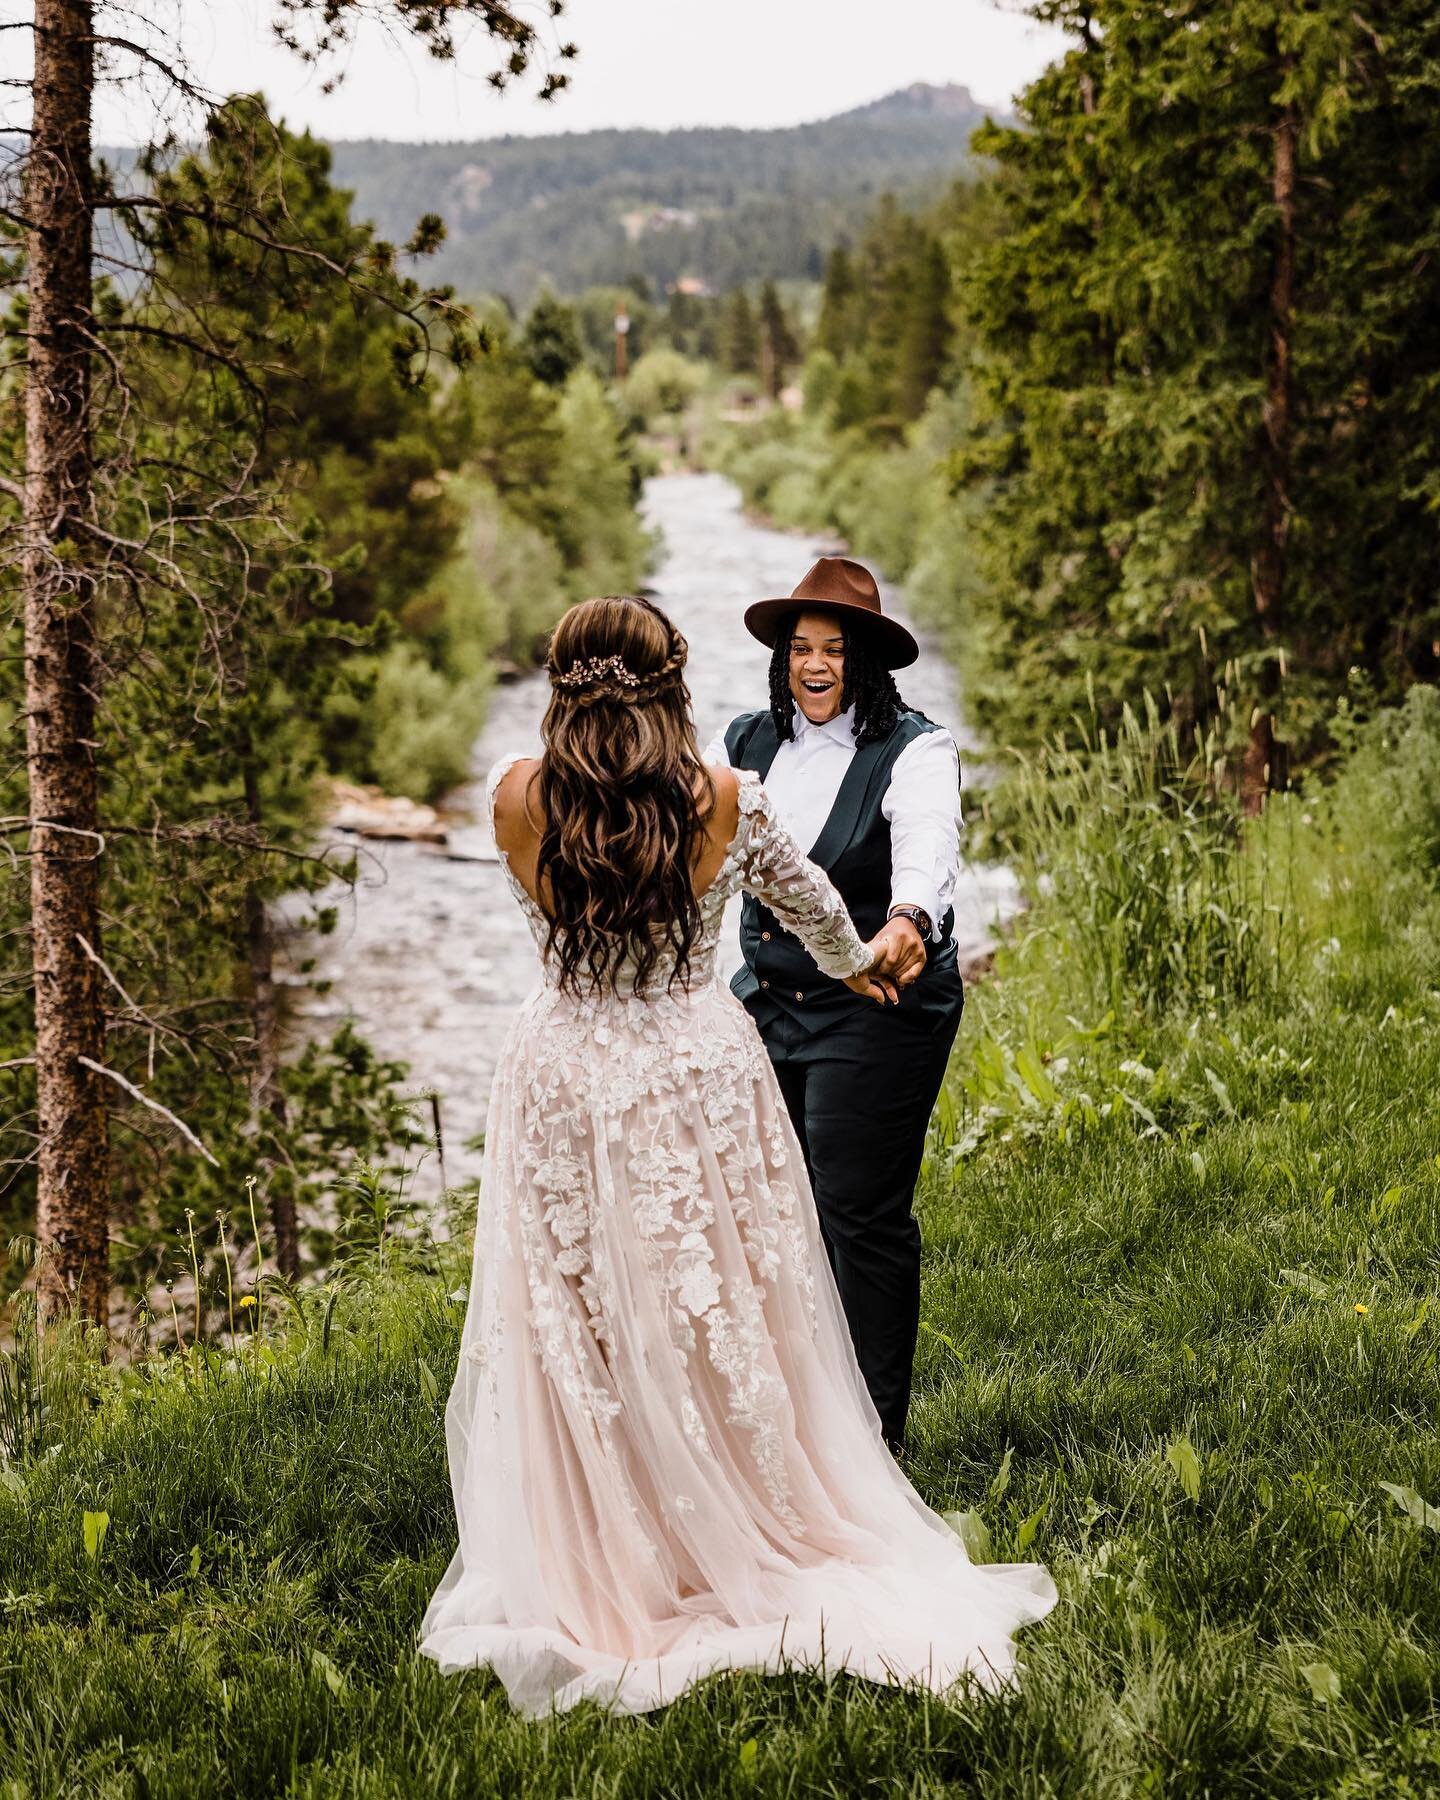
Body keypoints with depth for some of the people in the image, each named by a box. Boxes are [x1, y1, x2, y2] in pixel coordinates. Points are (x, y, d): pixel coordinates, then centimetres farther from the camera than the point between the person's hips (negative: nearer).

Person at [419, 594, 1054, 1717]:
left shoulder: (517, 799, -8)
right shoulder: (730, 804, -9)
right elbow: (808, 899, 12)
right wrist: (856, 967, 33)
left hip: (566, 1078, 1)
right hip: (701, 1070, 0)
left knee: (577, 1341, 10)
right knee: (727, 1336, 12)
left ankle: (594, 1581, 18)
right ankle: (747, 1552, 24)